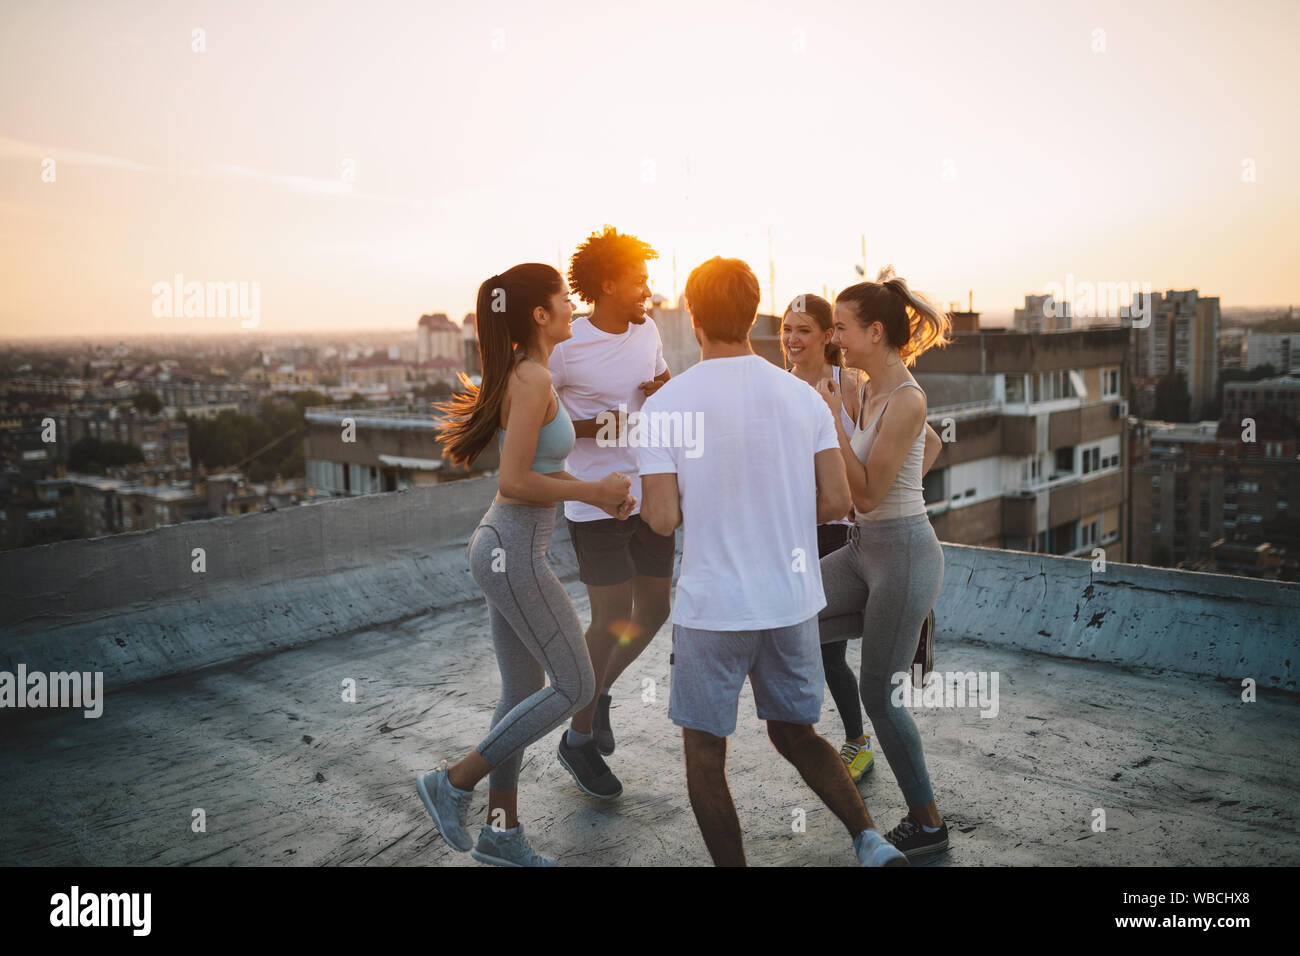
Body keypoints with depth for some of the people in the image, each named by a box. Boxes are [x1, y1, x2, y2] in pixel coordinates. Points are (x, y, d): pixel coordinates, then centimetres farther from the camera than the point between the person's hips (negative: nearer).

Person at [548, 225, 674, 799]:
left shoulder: (647, 333, 7)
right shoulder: (565, 346, -13)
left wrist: (666, 394, -5)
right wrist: (597, 427, -20)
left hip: (649, 494, 7)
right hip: (597, 503, -7)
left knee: (655, 609, 12)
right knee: (613, 620, -3)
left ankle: (599, 689, 37)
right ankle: (579, 739, 18)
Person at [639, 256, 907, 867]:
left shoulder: (665, 405, -11)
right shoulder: (803, 396, 0)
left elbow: (663, 519, -13)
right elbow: (835, 503, -2)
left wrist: (648, 498, 9)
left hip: (712, 609, -4)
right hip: (793, 602, 4)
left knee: (705, 754, 13)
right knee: (795, 733, 23)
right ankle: (870, 839, 12)